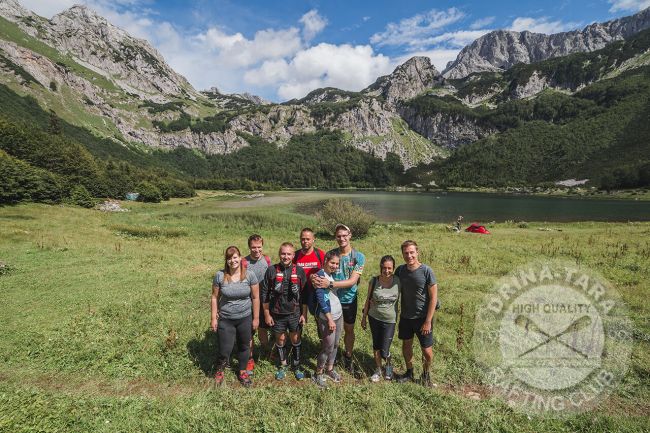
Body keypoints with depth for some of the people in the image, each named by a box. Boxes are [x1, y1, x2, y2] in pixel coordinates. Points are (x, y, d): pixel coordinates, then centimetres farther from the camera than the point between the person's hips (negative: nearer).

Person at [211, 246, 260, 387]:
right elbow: (214, 297, -1)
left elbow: (255, 297, -4)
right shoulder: (220, 276, -10)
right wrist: (213, 318, -1)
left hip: (245, 318, 1)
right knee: (225, 349, 5)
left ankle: (242, 372, 42)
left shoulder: (249, 275, -11)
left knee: (244, 346, 16)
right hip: (225, 319, 0)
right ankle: (219, 371, 38)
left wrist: (256, 318, -2)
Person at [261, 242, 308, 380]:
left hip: (295, 313, 0)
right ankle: (282, 366, 36)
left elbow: (304, 294, 0)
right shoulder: (271, 270, -8)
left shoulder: (300, 271, -6)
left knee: (296, 339, 13)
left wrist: (304, 314, -1)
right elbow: (265, 294, -3)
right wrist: (267, 314, -2)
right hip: (277, 314, 0)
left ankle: (296, 366, 34)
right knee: (280, 340, 15)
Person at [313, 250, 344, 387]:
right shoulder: (320, 275, -16)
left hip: (338, 315, 7)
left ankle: (329, 369, 34)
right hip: (326, 317, -7)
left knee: (335, 345, 15)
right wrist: (330, 319, -19)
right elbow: (322, 299, -19)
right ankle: (318, 373, 20)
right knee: (328, 347, 0)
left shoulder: (332, 274, 8)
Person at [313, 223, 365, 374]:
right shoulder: (330, 254, -8)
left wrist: (330, 283, -30)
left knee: (349, 329, 18)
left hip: (349, 300, 0)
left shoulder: (359, 257, -13)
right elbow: (325, 273, -7)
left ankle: (348, 357, 41)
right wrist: (318, 279, -32)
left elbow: (352, 281, -19)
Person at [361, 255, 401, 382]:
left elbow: (399, 298, 2)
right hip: (374, 318, 1)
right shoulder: (374, 281, -11)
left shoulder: (398, 281, -14)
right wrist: (364, 317, 6)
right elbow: (368, 300, 0)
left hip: (389, 320, -1)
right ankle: (378, 369, 40)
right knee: (376, 345, 16)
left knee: (384, 351, 1)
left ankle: (388, 366, 35)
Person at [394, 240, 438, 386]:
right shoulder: (400, 270, -5)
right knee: (406, 345, 18)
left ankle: (425, 374, 35)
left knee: (427, 352, 6)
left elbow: (433, 297, -14)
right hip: (405, 316, 4)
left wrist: (428, 321, -14)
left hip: (422, 318, -4)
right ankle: (409, 373, 41)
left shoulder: (426, 271, -18)